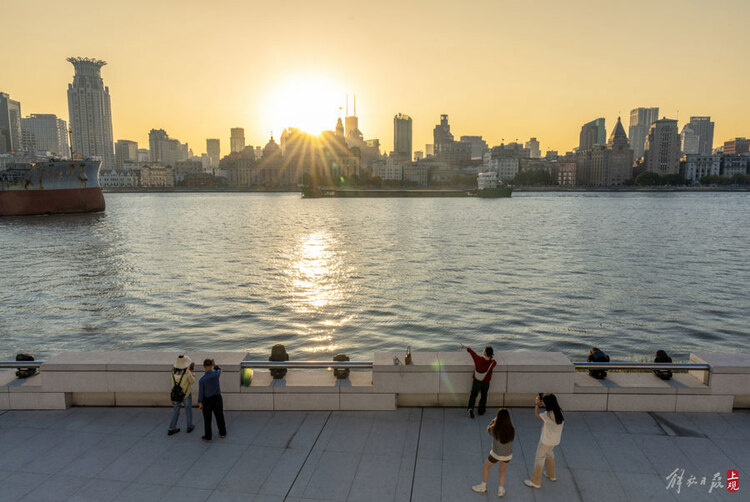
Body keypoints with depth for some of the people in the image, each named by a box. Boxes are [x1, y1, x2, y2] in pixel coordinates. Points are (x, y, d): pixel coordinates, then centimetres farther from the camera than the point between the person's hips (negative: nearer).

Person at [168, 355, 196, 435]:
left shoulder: (173, 371, -11)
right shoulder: (187, 372, -23)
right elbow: (192, 381, -9)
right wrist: (192, 374, 7)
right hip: (186, 393, -3)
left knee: (175, 410, 15)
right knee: (188, 409, 15)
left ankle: (171, 429, 18)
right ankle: (189, 427, 26)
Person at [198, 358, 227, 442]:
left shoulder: (202, 380, -17)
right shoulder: (216, 374, -15)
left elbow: (201, 392, -10)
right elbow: (219, 370, 12)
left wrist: (200, 403, 0)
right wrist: (215, 365, 2)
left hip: (207, 400, -2)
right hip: (217, 398, 2)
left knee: (207, 419, 12)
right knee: (219, 416, 19)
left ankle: (208, 437, 21)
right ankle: (222, 433, 33)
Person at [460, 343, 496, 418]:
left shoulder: (479, 359, -27)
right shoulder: (493, 362, -24)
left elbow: (471, 351, -10)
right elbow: (495, 363, 3)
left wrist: (465, 347, 4)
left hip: (476, 380, 0)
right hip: (486, 382, 1)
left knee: (473, 394, 17)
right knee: (483, 396, 22)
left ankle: (470, 408, 2)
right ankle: (481, 410, 33)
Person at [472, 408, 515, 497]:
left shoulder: (495, 430, -26)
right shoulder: (512, 430, -21)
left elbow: (488, 429, -4)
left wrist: (495, 419, 4)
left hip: (496, 454, -2)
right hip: (508, 455, 2)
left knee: (486, 466, 26)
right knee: (502, 471, 30)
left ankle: (483, 487, 39)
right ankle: (501, 490, 35)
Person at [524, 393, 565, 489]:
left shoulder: (549, 414, -29)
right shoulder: (558, 411, -5)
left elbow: (537, 415, -17)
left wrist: (536, 404, -7)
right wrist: (541, 403, 2)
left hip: (546, 440, -8)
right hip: (555, 440, 8)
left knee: (539, 458, 3)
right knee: (549, 453, 31)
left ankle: (535, 482, 11)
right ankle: (551, 475, 47)